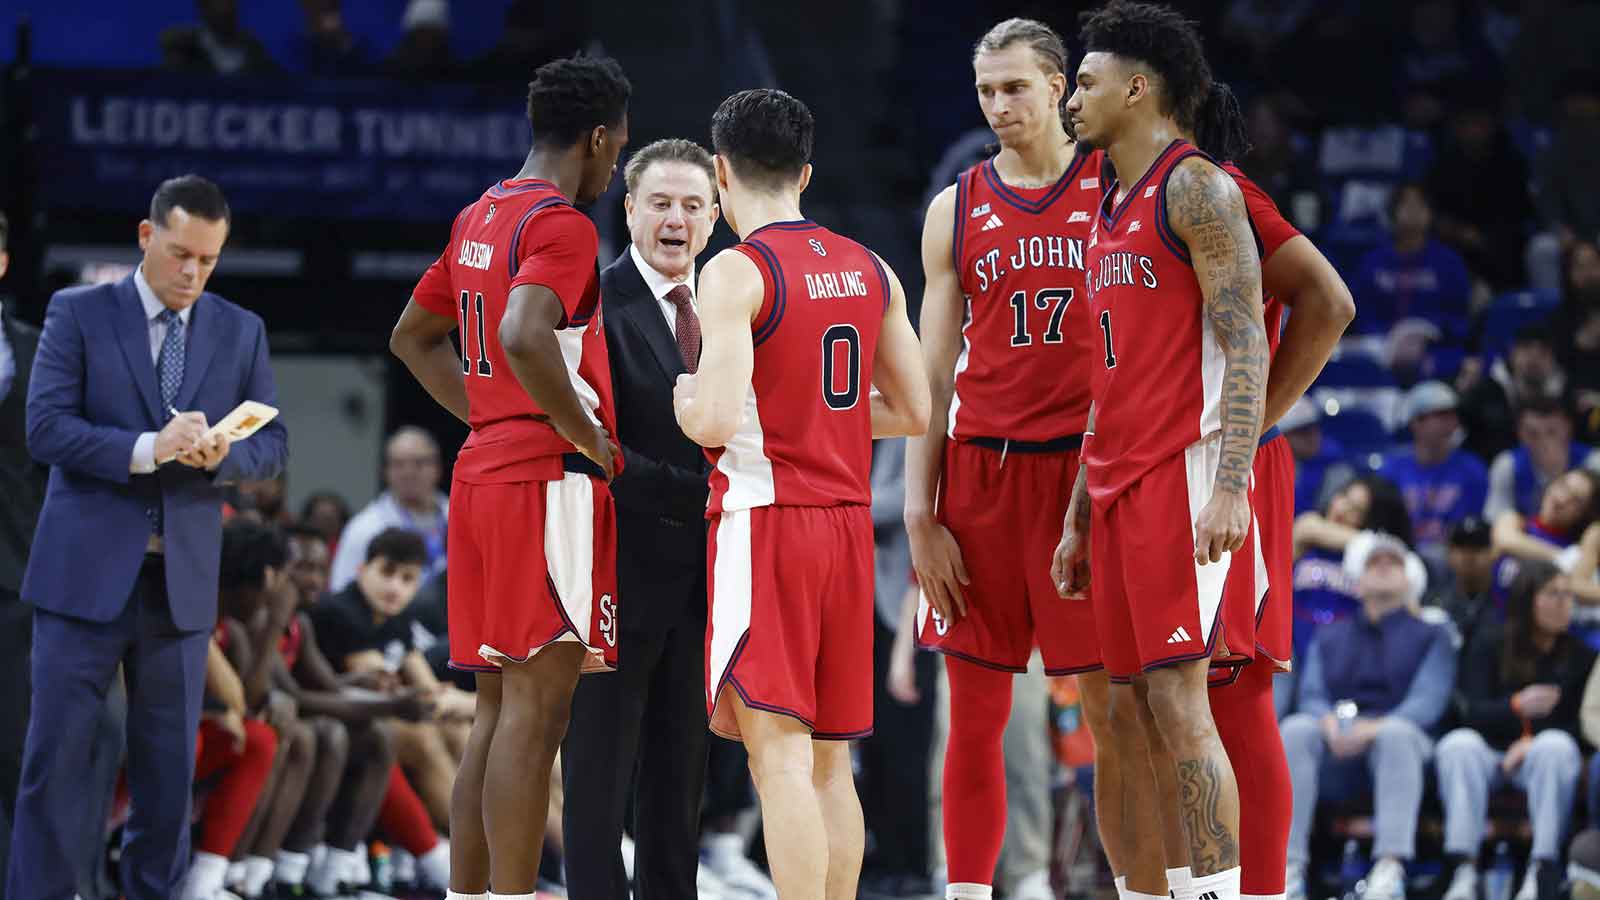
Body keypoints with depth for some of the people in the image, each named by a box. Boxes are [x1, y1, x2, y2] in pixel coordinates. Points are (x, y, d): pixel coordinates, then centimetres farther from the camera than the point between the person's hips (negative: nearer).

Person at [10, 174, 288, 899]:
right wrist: (148, 448, -22)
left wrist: (224, 456, -14)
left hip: (181, 582, 3)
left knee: (169, 764, 6)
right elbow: (45, 428, -9)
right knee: (55, 755, -4)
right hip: (86, 573, -3)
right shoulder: (78, 314, 0)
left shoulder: (240, 332, 10)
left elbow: (273, 445, 10)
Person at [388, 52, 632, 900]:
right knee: (537, 707, -9)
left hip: (481, 470, 9)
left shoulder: (477, 218, 16)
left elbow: (413, 337, 26)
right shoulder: (561, 224, -12)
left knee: (497, 708, 11)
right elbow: (524, 336, -29)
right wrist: (584, 432, -18)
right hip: (548, 478, -9)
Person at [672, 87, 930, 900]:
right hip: (846, 522, 7)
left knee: (780, 753, -9)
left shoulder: (736, 271, -11)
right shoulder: (871, 270, 10)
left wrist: (686, 404, 2)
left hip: (765, 518, -7)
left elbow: (721, 420, -20)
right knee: (829, 758, 12)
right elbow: (913, 413, 14)